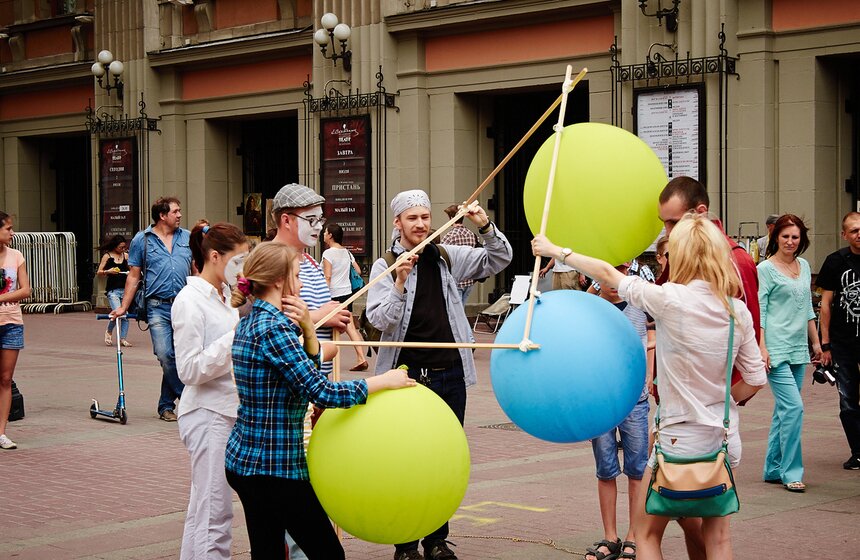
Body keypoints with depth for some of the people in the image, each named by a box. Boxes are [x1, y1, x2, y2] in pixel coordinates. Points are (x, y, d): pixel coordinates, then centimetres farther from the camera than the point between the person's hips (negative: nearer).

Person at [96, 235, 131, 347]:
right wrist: (108, 272, -16)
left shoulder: (126, 256, 12)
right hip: (112, 290, -4)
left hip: (125, 289, 4)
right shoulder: (107, 256, 2)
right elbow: (99, 272, 3)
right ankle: (109, 332, 9)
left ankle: (123, 338, 9)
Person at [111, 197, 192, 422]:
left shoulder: (188, 237, 11)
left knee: (178, 357, 2)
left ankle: (166, 405, 14)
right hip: (158, 307, -2)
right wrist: (123, 307, 6)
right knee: (165, 355, -13)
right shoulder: (142, 240, 5)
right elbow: (134, 276, 8)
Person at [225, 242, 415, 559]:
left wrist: (307, 329, -1)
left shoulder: (249, 323, 10)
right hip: (276, 465, -9)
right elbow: (321, 392, -22)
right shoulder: (274, 328, -18)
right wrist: (385, 380, -14)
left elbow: (308, 371, 16)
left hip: (244, 459, 9)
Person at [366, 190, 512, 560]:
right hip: (408, 375, -3)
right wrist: (400, 283, -24)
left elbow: (500, 259, 7)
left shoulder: (447, 258, 7)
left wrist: (485, 227, -10)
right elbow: (380, 321, -11)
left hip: (450, 375, 3)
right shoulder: (384, 266, -2)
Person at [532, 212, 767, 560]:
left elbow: (607, 274, -5)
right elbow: (755, 380, 4)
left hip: (681, 439, -5)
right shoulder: (739, 312, -1)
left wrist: (556, 251, 8)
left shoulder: (671, 299, -16)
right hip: (725, 437, 5)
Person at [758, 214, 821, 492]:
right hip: (776, 349, -7)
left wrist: (815, 342, 20)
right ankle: (791, 472, -6)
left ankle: (773, 469, 19)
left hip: (798, 348, 7)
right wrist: (761, 348, -16)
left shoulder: (804, 266, 14)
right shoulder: (765, 268, -6)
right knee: (793, 407, -13)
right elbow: (758, 311, -9)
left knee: (784, 410, 11)